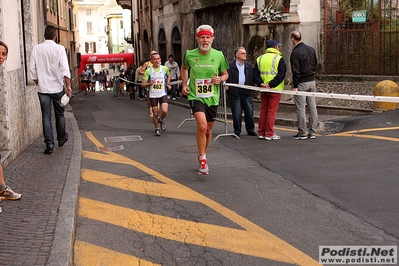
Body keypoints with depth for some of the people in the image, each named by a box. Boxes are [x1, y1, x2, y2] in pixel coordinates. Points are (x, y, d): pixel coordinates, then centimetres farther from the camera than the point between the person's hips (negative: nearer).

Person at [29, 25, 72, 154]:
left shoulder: (37, 48, -2)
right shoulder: (59, 48, -8)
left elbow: (32, 69, 0)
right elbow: (65, 68, -15)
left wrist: (38, 83, 14)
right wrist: (68, 86, -13)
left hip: (43, 88, 1)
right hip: (57, 88, -1)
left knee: (46, 116, 4)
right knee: (59, 114, 16)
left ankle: (49, 144, -1)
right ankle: (61, 138, 31)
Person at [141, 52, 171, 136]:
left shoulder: (165, 68, -1)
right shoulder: (148, 71, -7)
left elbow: (168, 76, 24)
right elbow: (143, 84, -6)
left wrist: (168, 84, 8)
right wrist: (150, 84, -26)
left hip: (163, 93, 1)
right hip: (153, 95, -1)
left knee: (164, 111, -16)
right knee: (155, 113, 4)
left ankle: (161, 120, 18)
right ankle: (157, 129, 24)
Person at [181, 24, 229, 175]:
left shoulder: (218, 55, -4)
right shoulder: (189, 55, -5)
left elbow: (225, 74, 10)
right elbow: (184, 68, 17)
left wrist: (220, 79, -12)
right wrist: (184, 85, 6)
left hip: (212, 98, 3)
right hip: (195, 96, -2)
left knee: (208, 130, 15)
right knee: (202, 126, -23)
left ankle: (202, 154, 41)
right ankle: (202, 160, -8)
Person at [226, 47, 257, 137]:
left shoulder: (249, 66, 13)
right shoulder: (230, 65, 1)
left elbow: (253, 78, 13)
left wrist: (251, 87, -2)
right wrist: (226, 85, -11)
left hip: (246, 92, 3)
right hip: (235, 93, -3)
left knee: (249, 112, 4)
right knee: (236, 113, 2)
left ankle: (250, 130, 16)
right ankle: (237, 131, 13)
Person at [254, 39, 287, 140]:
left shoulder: (259, 59, 11)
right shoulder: (279, 59, -6)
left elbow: (256, 73, 4)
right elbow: (281, 75, -15)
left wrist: (260, 83, -6)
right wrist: (271, 85, -15)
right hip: (275, 90, -5)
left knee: (263, 110, 12)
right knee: (272, 111, -2)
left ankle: (261, 133, 15)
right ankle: (269, 134, 0)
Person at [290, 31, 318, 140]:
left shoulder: (295, 53, -14)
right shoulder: (311, 49, 8)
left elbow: (296, 71, -17)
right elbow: (315, 64, 16)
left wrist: (295, 86, -14)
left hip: (301, 83, -7)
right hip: (312, 81, 7)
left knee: (301, 109, -1)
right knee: (312, 107, 8)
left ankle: (302, 133, 2)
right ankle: (312, 132, 13)